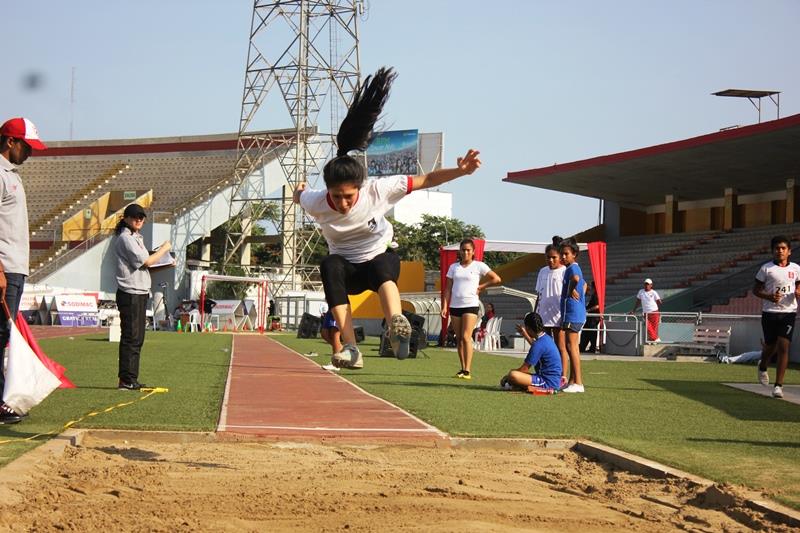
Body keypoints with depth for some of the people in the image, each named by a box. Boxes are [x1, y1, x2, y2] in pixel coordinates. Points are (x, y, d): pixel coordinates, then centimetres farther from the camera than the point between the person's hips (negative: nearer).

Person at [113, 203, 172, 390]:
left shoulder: (136, 237, 19)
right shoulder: (125, 238, -11)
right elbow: (146, 261, -15)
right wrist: (164, 249, -3)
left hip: (140, 293, 10)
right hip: (130, 294, -10)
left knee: (137, 339, 12)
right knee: (131, 338, -9)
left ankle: (131, 380, 17)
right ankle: (126, 380, -7)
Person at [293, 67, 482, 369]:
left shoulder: (378, 191, -22)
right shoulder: (316, 203, -19)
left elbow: (426, 180, -18)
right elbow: (299, 195, 6)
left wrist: (459, 171, -30)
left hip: (380, 259, -1)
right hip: (345, 267, 1)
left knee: (382, 264, -39)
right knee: (329, 265, -36)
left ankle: (396, 324, -70)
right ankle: (350, 349, -44)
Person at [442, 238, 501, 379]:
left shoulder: (479, 266, 0)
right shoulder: (454, 267, 11)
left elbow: (497, 279, 1)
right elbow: (448, 288, 9)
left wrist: (481, 286, -1)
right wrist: (444, 306, 0)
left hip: (471, 305, -4)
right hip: (455, 305, 4)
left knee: (466, 337, -15)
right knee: (459, 338, 7)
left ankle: (467, 371, -16)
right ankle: (462, 369, 14)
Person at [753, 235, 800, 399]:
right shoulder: (766, 268, -3)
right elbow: (756, 289, 2)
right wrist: (769, 296, -16)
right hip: (770, 312, 0)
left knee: (783, 347, -10)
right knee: (770, 346, 12)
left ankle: (778, 385, -8)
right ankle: (763, 366, 48)